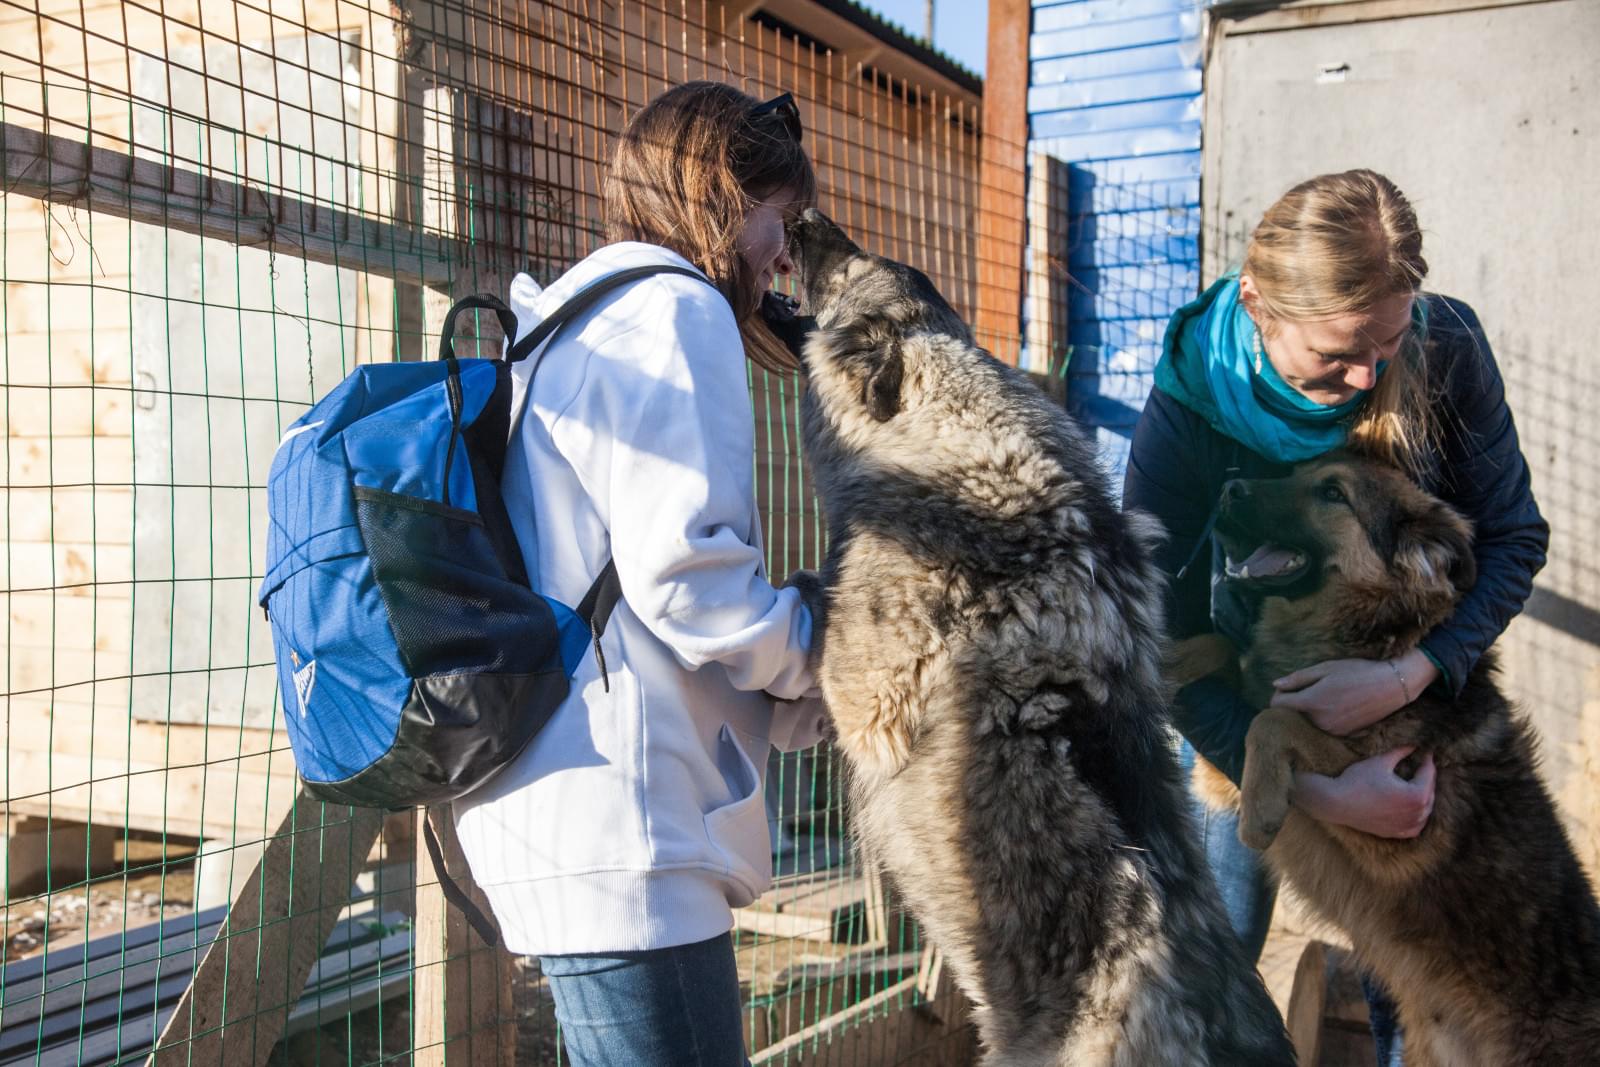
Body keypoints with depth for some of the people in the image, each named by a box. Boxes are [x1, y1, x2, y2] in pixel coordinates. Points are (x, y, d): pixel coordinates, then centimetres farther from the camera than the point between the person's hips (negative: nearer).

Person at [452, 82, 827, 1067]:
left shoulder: (572, 328, 24)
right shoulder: (674, 311, -7)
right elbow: (683, 571, -18)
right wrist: (817, 665, -1)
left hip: (561, 819, 10)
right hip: (619, 833, -10)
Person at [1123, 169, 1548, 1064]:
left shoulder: (1446, 347, -23)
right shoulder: (1189, 412, -28)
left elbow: (1515, 537, -14)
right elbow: (1168, 653, -24)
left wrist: (1409, 676, -31)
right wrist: (1323, 796, -30)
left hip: (1423, 680, 2)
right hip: (1255, 694, -2)